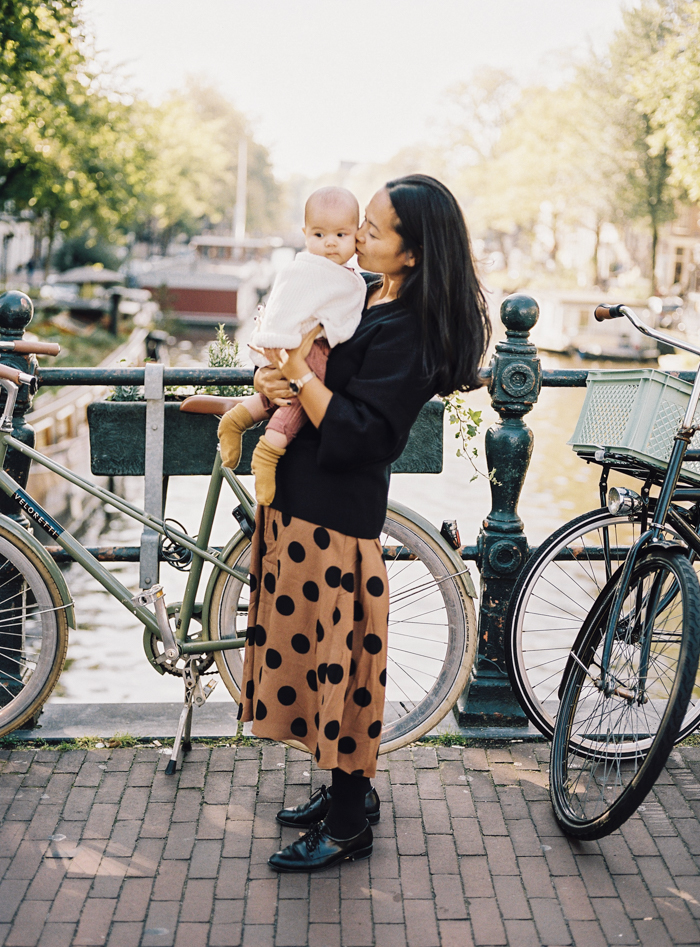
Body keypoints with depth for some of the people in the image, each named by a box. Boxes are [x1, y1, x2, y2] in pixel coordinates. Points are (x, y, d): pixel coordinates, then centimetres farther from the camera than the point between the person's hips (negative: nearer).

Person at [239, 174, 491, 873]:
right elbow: (283, 355, 15)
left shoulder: (406, 333, -19)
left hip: (335, 516, -9)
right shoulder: (359, 291, 9)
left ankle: (349, 824, 18)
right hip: (298, 498, 9)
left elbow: (357, 435, -24)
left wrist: (300, 375, -24)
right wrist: (269, 382, -6)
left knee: (337, 656, 2)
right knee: (311, 647, 18)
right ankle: (349, 788, 35)